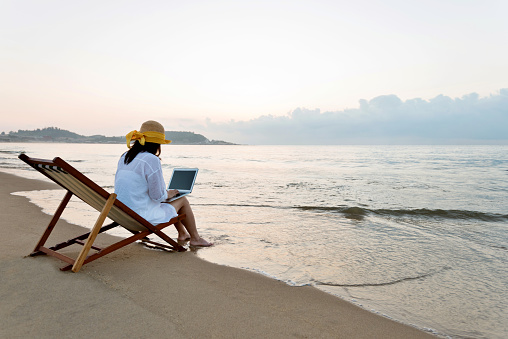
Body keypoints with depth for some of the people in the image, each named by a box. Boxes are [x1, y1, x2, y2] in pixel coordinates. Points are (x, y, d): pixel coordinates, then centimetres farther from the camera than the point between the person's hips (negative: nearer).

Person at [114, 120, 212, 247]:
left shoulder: (125, 157, 6)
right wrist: (168, 194, 3)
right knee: (182, 200, 11)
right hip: (144, 218, -9)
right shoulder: (151, 160, -20)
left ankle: (182, 234, 42)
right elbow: (157, 195, -19)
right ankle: (195, 239, 25)